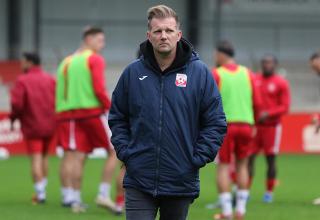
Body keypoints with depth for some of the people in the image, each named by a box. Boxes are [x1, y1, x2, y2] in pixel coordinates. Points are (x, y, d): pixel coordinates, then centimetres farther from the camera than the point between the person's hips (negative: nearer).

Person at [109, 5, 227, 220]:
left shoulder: (199, 73, -2)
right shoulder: (133, 73, 2)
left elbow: (216, 122, 1)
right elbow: (117, 118, 12)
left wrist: (197, 159, -6)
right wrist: (125, 152, 0)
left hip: (181, 182, 0)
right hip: (139, 181, 0)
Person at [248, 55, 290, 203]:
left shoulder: (281, 83, -3)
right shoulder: (254, 80, 8)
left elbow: (285, 107, -7)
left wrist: (268, 113, -18)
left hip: (271, 126, -3)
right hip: (254, 125, 3)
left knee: (270, 159, 1)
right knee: (249, 158, -3)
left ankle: (269, 192, 10)